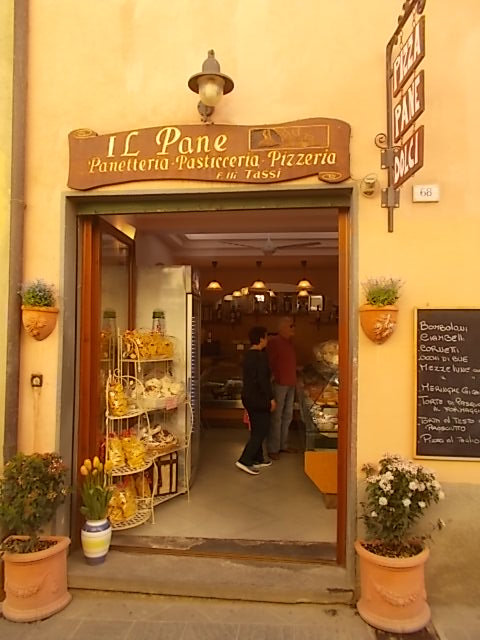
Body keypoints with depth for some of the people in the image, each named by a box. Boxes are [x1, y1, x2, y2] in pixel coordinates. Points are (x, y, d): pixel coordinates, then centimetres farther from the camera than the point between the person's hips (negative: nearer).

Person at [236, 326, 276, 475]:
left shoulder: (247, 355, 9)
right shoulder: (261, 356, -18)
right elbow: (263, 380, -21)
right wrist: (271, 398, -15)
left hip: (248, 396, 9)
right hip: (258, 398, -9)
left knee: (256, 429, 18)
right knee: (261, 430, -2)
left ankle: (258, 459, 27)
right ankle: (244, 460, -6)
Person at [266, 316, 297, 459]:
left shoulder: (289, 342, 14)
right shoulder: (274, 342, -13)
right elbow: (268, 362, -17)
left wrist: (294, 380, 18)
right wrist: (272, 378, -20)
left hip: (290, 384, 9)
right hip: (279, 384, -9)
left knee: (287, 416, 16)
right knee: (276, 417, -3)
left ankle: (283, 445, 28)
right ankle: (273, 449, 6)